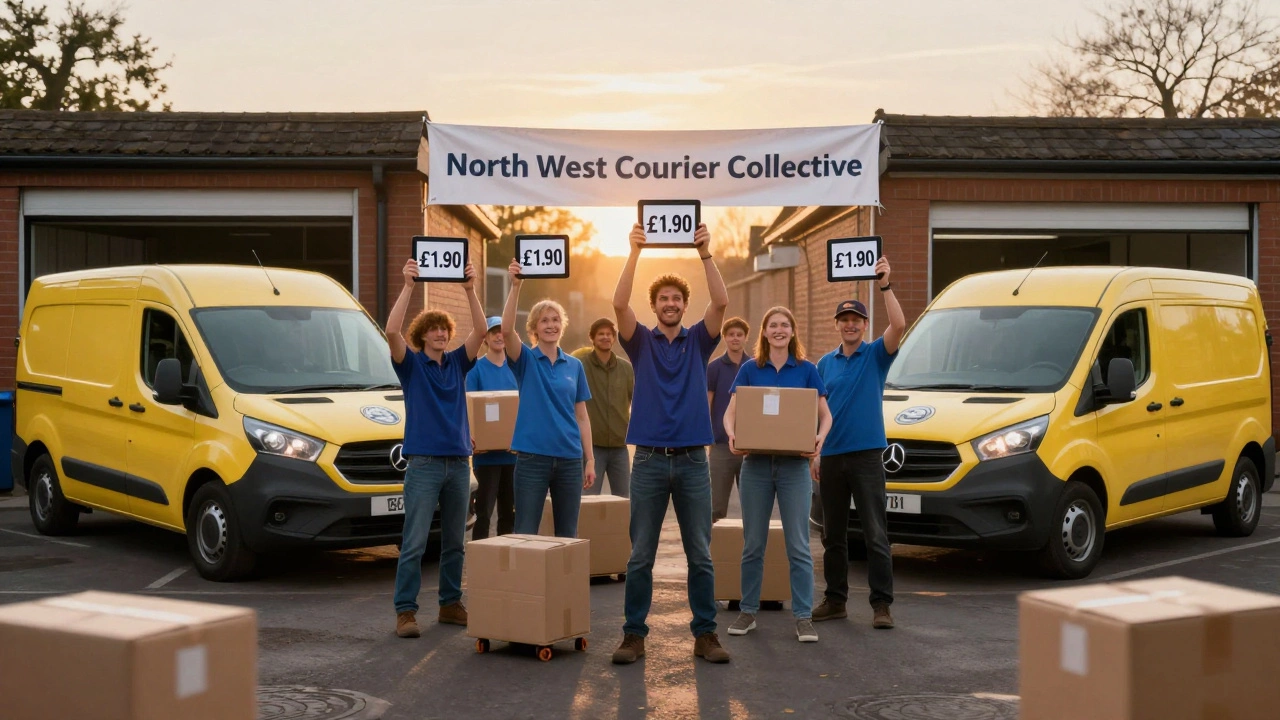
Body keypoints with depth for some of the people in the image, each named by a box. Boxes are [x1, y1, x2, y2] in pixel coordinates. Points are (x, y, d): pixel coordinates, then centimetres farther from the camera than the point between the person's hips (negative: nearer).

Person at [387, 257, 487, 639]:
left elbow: (480, 330, -1)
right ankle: (405, 611, -4)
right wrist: (408, 286, -22)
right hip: (424, 462, -5)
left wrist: (470, 289, -12)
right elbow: (392, 330, -17)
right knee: (414, 543, -6)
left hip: (458, 462, 5)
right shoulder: (411, 364, 1)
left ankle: (451, 604, 21)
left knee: (454, 542, 11)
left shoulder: (457, 363, 12)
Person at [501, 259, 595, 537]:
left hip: (570, 459, 3)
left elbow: (581, 416, 10)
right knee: (526, 533, -1)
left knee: (568, 534, 9)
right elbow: (507, 329, -19)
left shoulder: (575, 365, 9)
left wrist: (589, 459, 5)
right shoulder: (526, 360, 1)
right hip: (533, 457, -3)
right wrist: (516, 285, -29)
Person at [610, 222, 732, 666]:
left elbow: (721, 302, -8)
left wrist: (705, 254, -15)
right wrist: (635, 253, -18)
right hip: (650, 459, -1)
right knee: (640, 556, 2)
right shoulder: (641, 342, 6)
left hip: (692, 460, 1)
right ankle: (634, 634, 8)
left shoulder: (698, 341, 8)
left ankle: (705, 634, 10)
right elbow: (619, 304, -11)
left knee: (700, 555, 3)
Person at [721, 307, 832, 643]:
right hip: (756, 463, 1)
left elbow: (825, 414, 5)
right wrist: (732, 435, -18)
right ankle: (748, 611, 18)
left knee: (798, 545, -2)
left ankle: (803, 616, 3)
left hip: (794, 464, -1)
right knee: (753, 543, 8)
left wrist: (819, 437, -16)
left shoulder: (806, 370, 4)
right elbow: (730, 412, 4)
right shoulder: (750, 369, 6)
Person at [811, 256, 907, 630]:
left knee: (876, 534, -5)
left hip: (867, 455, -4)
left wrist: (885, 285, -22)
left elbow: (899, 324, -17)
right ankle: (835, 599, 19)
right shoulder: (825, 363, 12)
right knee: (833, 535, 10)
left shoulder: (876, 355, 2)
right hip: (831, 457, 4)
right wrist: (814, 453, 7)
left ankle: (882, 604, -2)